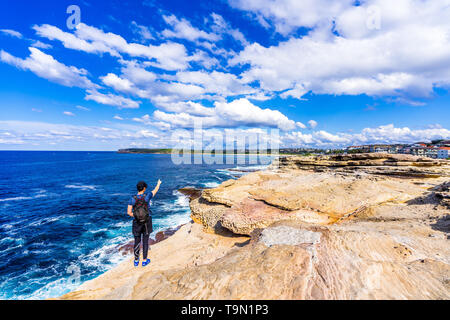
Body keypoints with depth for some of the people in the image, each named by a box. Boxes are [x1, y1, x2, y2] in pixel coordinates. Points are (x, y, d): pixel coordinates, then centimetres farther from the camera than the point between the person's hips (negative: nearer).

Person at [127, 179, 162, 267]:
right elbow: (155, 190, 5)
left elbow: (129, 212, -11)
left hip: (136, 223, 2)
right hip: (147, 222, -1)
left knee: (137, 242, 15)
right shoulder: (147, 196, -14)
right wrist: (158, 183, 24)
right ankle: (144, 260, 22)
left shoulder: (132, 199, -11)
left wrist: (136, 216, 7)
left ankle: (136, 260, 28)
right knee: (145, 241, 11)